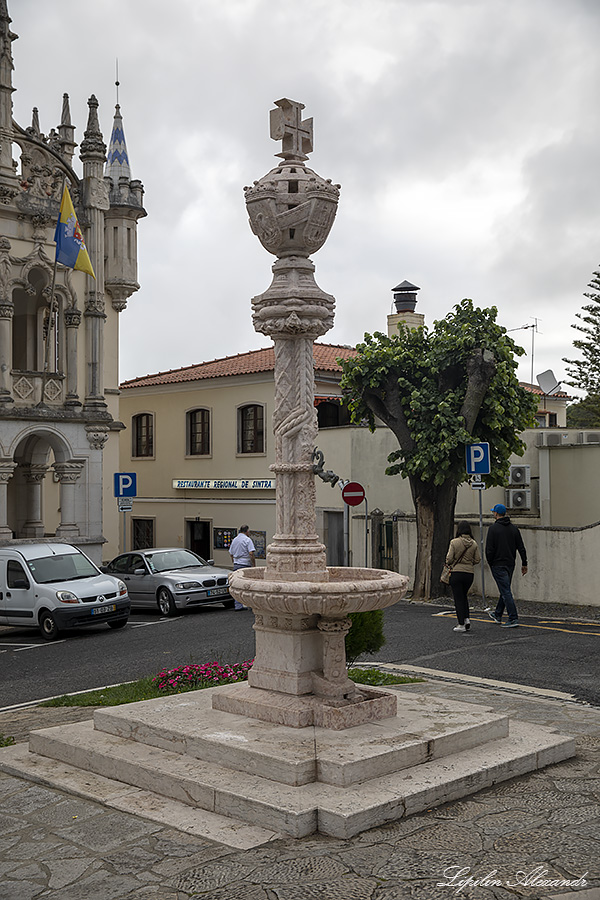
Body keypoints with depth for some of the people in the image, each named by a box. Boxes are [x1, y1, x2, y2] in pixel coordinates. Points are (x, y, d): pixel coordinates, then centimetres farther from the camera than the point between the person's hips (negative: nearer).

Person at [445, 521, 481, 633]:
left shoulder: (454, 542, -11)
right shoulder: (474, 544, -1)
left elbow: (449, 558, -11)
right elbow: (477, 559, 2)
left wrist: (449, 564, 11)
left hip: (456, 572, -4)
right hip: (469, 573, 4)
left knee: (458, 598, 3)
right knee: (464, 596, 23)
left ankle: (461, 624, 2)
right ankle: (466, 618, 10)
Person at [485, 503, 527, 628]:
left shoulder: (493, 528, -11)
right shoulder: (513, 528, 7)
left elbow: (489, 549, -13)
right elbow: (521, 548, 6)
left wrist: (490, 562, 1)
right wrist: (524, 563, 11)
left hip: (498, 564, -7)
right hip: (510, 564, 7)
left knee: (506, 591, -8)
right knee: (505, 590, 18)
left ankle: (513, 619, -12)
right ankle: (497, 615, 33)